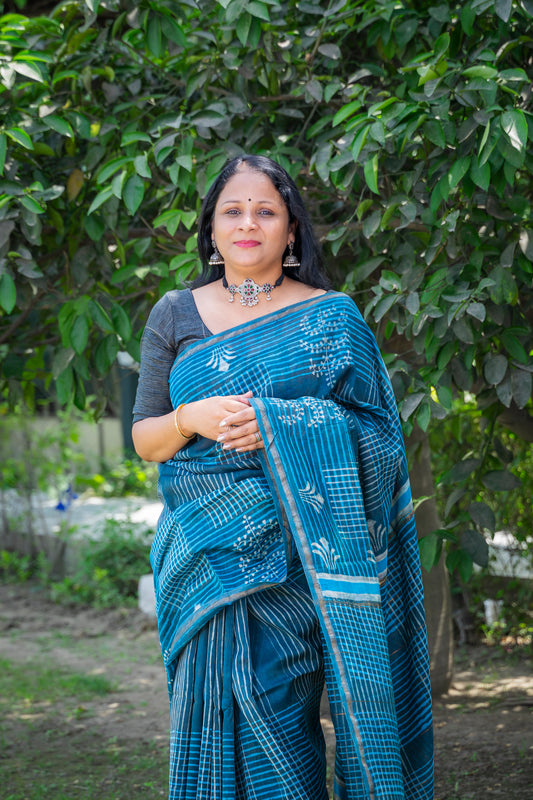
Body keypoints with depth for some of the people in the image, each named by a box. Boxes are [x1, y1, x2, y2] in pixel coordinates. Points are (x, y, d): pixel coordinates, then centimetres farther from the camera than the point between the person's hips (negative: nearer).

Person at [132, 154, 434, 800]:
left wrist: (281, 424, -14)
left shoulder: (332, 318, 6)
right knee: (214, 705, -2)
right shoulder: (176, 315, 11)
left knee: (278, 715, -6)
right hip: (207, 549, 2)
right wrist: (192, 418, -12)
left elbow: (374, 431, 2)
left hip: (297, 549, -2)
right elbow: (144, 440, 10)